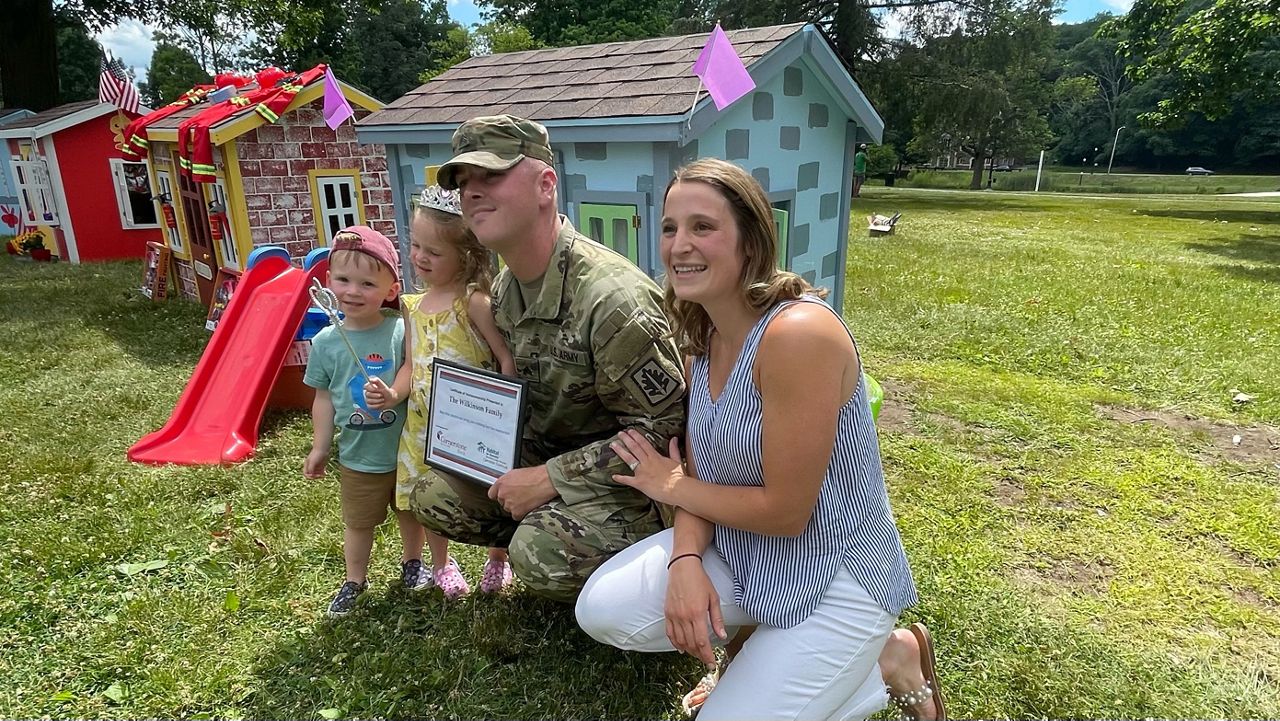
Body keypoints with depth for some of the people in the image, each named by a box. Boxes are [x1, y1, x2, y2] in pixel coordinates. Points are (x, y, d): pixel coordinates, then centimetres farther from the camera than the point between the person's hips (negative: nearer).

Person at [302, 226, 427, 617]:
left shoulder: (401, 332, -15)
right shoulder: (326, 342, -7)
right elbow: (324, 398, 1)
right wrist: (320, 448, 4)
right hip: (357, 458, 1)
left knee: (411, 513, 21)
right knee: (357, 523, 19)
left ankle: (412, 563, 47)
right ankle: (354, 581, 40)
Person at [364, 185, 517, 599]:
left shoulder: (473, 301, -17)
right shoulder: (413, 306, 4)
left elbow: (507, 359, -18)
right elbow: (412, 364, 8)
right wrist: (393, 394, -11)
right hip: (425, 424, 6)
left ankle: (498, 561, 37)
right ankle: (441, 564, 43)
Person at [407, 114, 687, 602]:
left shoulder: (611, 296, -28)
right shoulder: (504, 289, 1)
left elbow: (663, 428, -24)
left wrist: (549, 478, -22)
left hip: (627, 481, -8)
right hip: (544, 460, 8)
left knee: (539, 555, -30)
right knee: (433, 497, 1)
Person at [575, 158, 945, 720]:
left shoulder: (799, 333, -27)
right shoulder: (704, 336, 0)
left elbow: (785, 510, -24)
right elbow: (702, 475, 2)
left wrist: (670, 485, -9)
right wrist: (685, 560, -18)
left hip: (835, 576, -7)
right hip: (741, 549, 7)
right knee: (602, 610, -8)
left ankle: (887, 660, 13)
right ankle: (763, 647, 12)